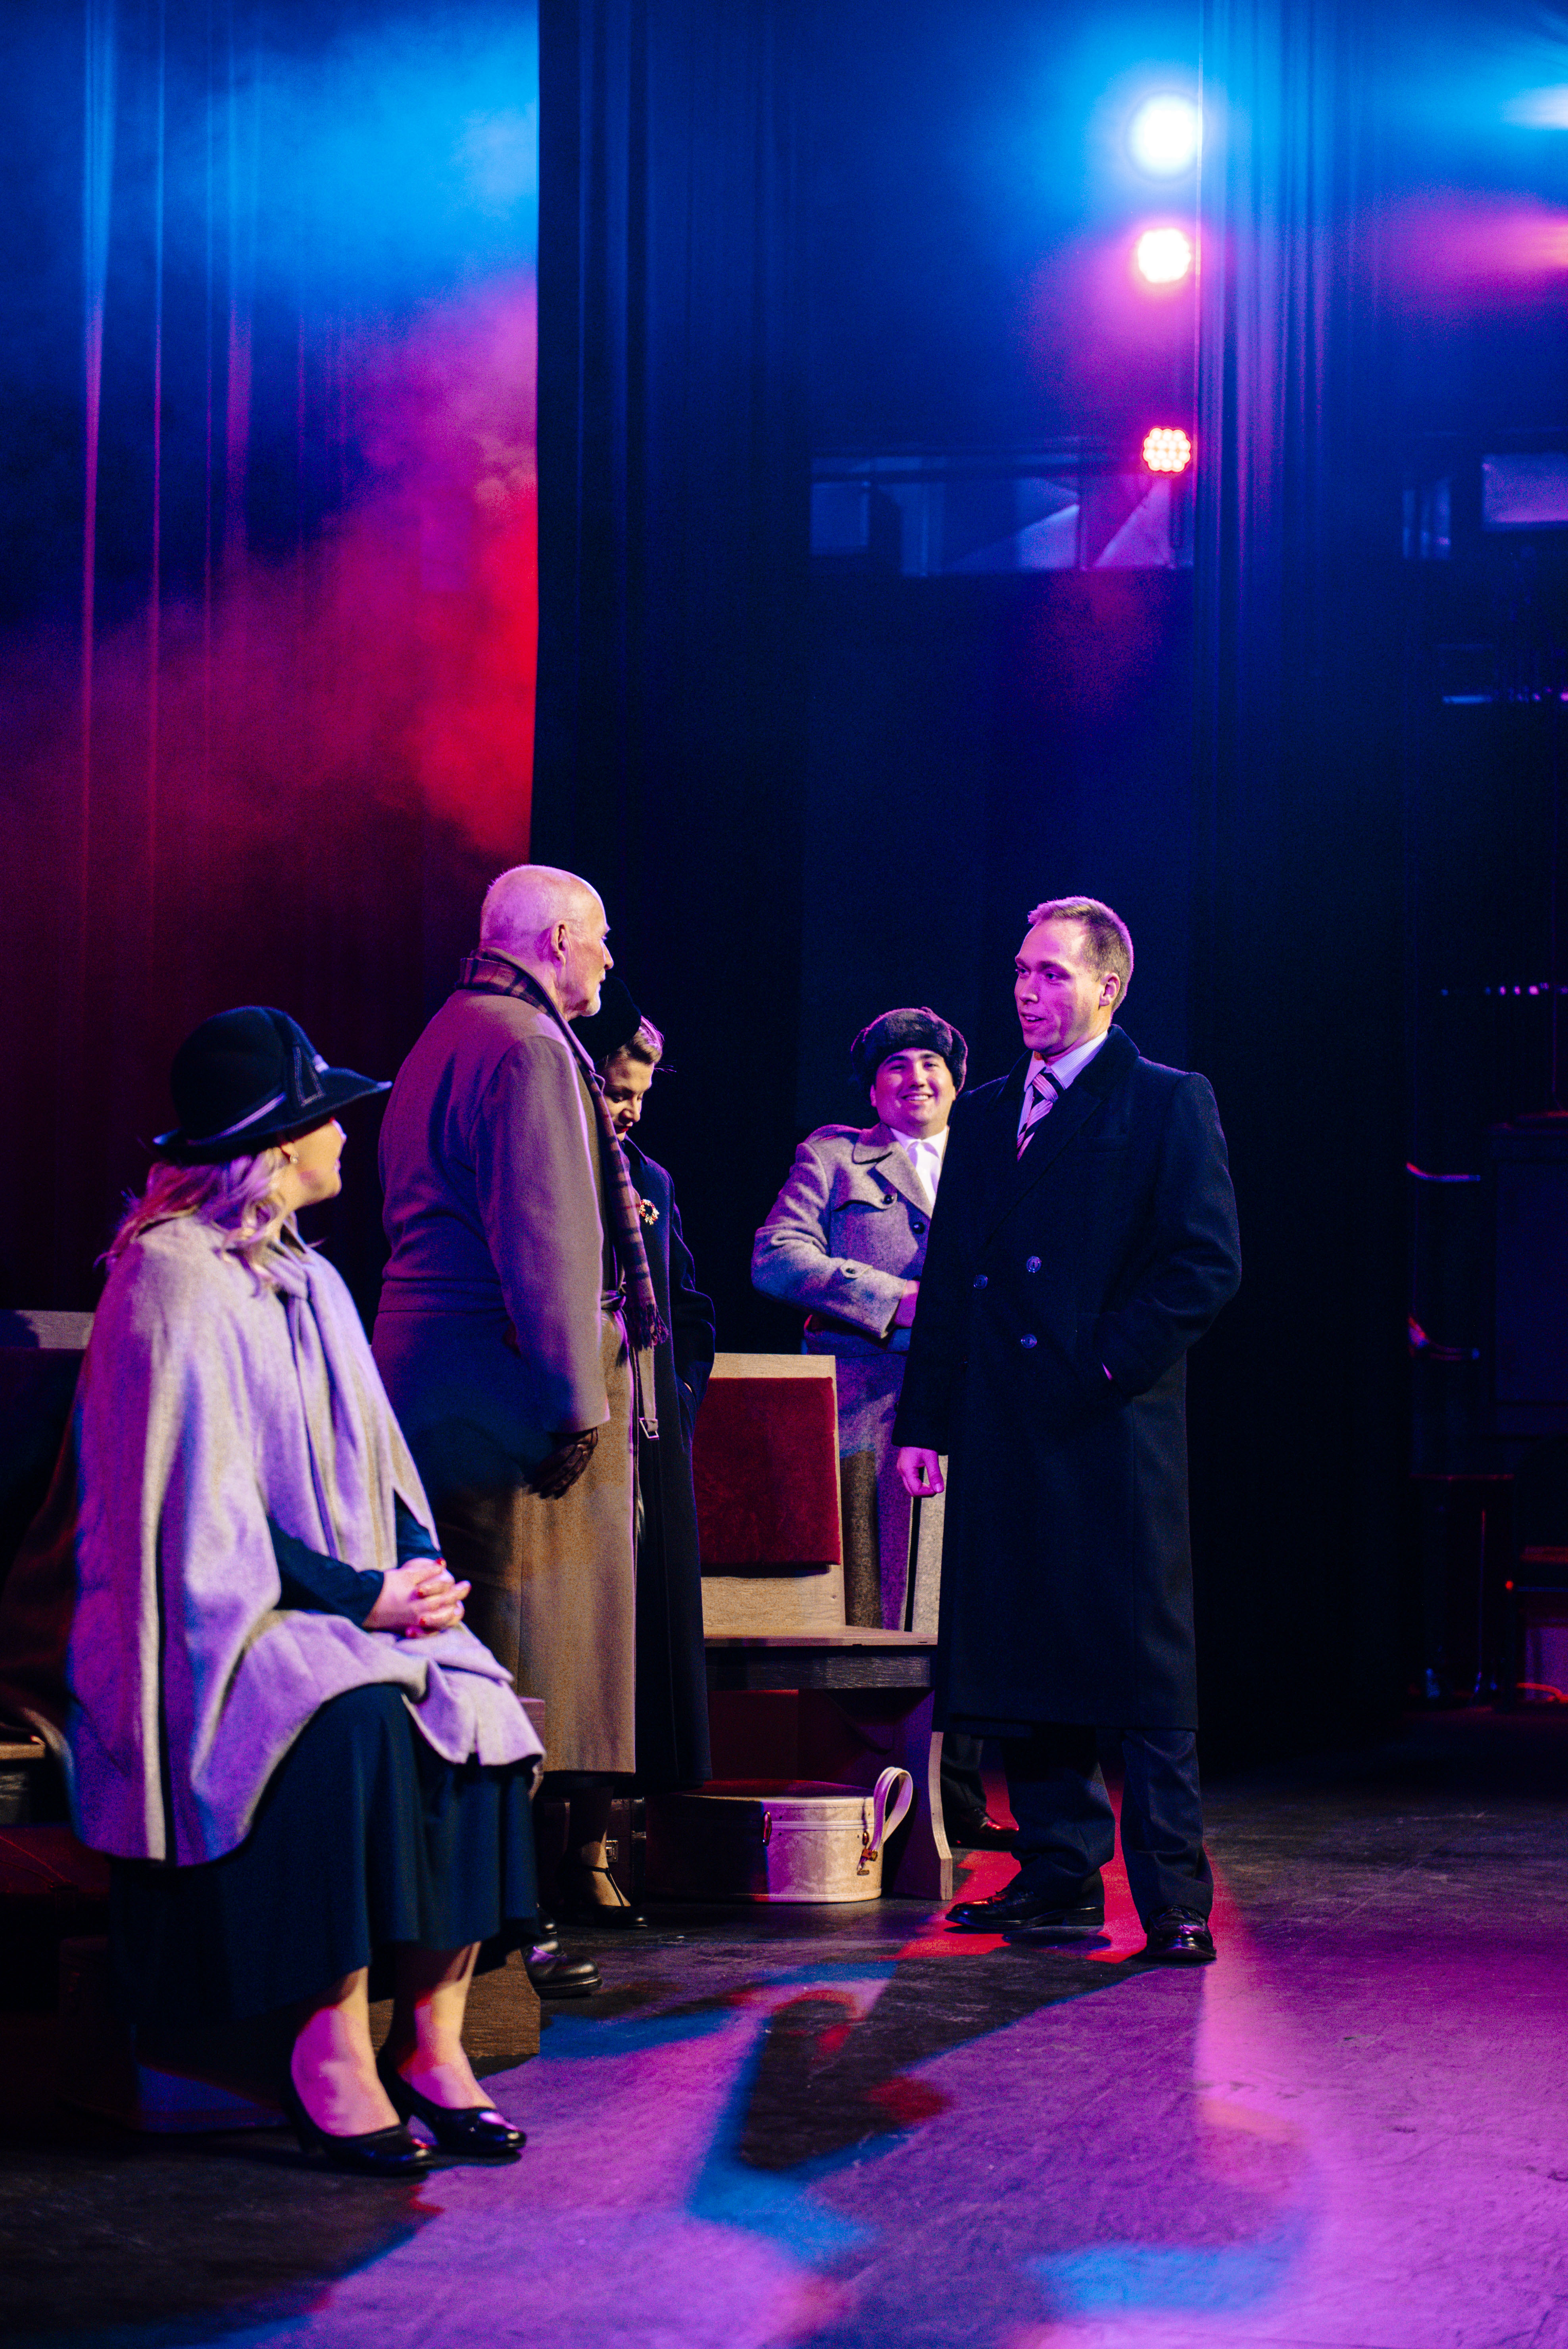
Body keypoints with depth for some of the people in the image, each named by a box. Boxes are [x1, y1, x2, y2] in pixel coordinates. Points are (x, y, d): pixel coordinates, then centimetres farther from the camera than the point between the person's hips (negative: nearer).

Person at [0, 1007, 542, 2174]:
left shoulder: (310, 1279, 16)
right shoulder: (171, 1277, -10)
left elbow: (369, 1459, 18)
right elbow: (200, 1503, -16)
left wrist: (418, 1564, -3)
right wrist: (360, 1595, -17)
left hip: (344, 1602, 7)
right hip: (213, 1617, -7)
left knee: (480, 1711, -20)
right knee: (355, 1720, -35)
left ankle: (433, 2041, -16)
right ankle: (332, 2046, -28)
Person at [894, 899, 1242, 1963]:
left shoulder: (1170, 1104, 1)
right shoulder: (986, 1114, 17)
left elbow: (1209, 1262, -7)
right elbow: (948, 1273, 16)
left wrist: (1108, 1360, -12)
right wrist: (924, 1419, 10)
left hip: (1116, 1426, -6)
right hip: (1003, 1433, 6)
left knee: (1146, 1665, -4)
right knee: (1024, 1658, 7)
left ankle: (1174, 1895, -1)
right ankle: (1061, 1873, 16)